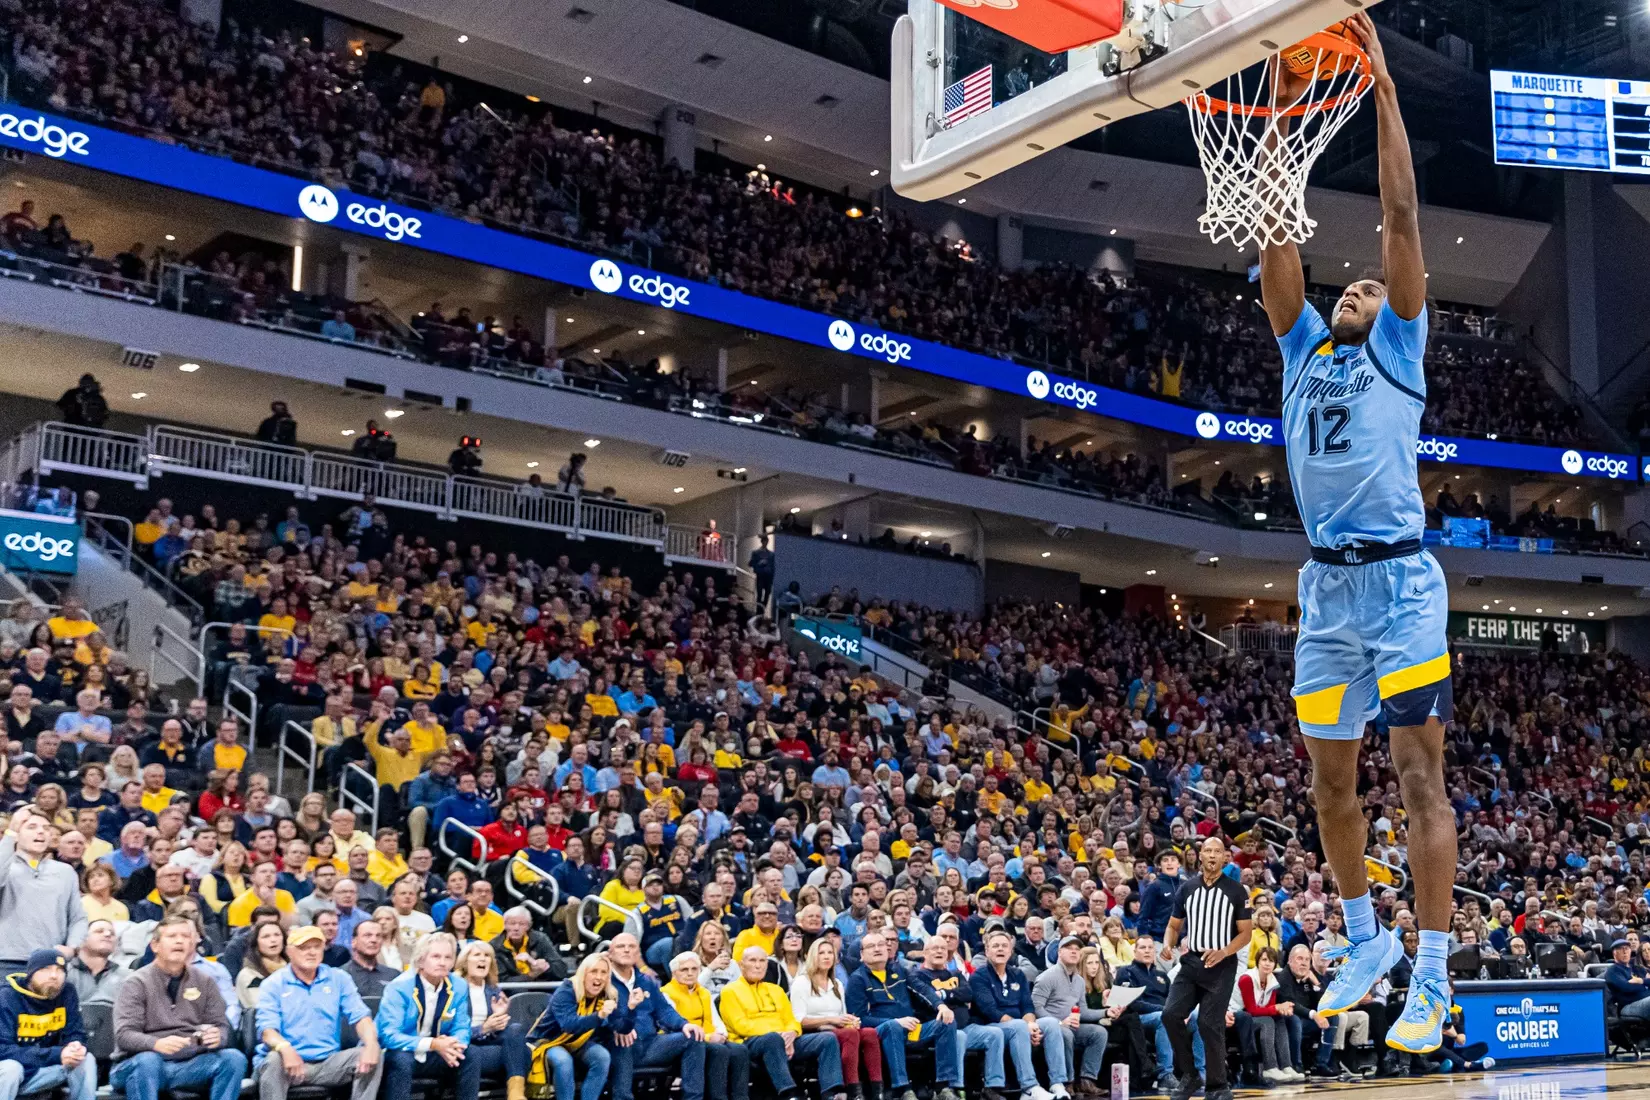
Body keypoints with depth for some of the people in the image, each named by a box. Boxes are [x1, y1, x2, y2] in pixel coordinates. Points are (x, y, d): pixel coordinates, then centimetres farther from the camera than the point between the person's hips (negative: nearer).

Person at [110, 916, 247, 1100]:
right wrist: (157, 1044, -32)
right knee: (146, 1061, -36)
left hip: (191, 1066, 3)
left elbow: (223, 1027, 9)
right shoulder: (137, 983, 0)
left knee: (234, 1058, -21)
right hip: (141, 1063, -3)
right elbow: (124, 1035, -10)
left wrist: (217, 1037, -18)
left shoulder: (205, 981, 12)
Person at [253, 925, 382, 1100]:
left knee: (373, 1055, -20)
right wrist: (285, 1048, -38)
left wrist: (371, 1044, -24)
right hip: (291, 1062, -3)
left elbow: (360, 1016, 0)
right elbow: (267, 1028, -13)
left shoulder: (339, 979, 9)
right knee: (274, 1060, -36)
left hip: (328, 1063, 3)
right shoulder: (273, 984, 0)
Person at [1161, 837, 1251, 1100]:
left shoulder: (1236, 891, -2)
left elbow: (1245, 933, -2)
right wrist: (1168, 944, -9)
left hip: (1221, 966, -3)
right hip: (1191, 962, 3)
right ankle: (1188, 1075, 4)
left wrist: (1224, 952, -20)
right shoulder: (1187, 888, 7)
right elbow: (1174, 925, 13)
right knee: (1171, 1015, -11)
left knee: (1210, 1025, -6)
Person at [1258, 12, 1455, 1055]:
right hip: (1325, 586, 5)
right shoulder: (1306, 350, 18)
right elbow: (1277, 238, 12)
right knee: (1332, 781, 11)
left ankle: (1433, 979, -4)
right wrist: (1283, 109, 8)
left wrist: (1381, 83, -2)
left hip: (1399, 579, -5)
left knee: (1421, 776, -6)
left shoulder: (1398, 351, 7)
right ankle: (1365, 940, 27)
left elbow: (1403, 215, 0)